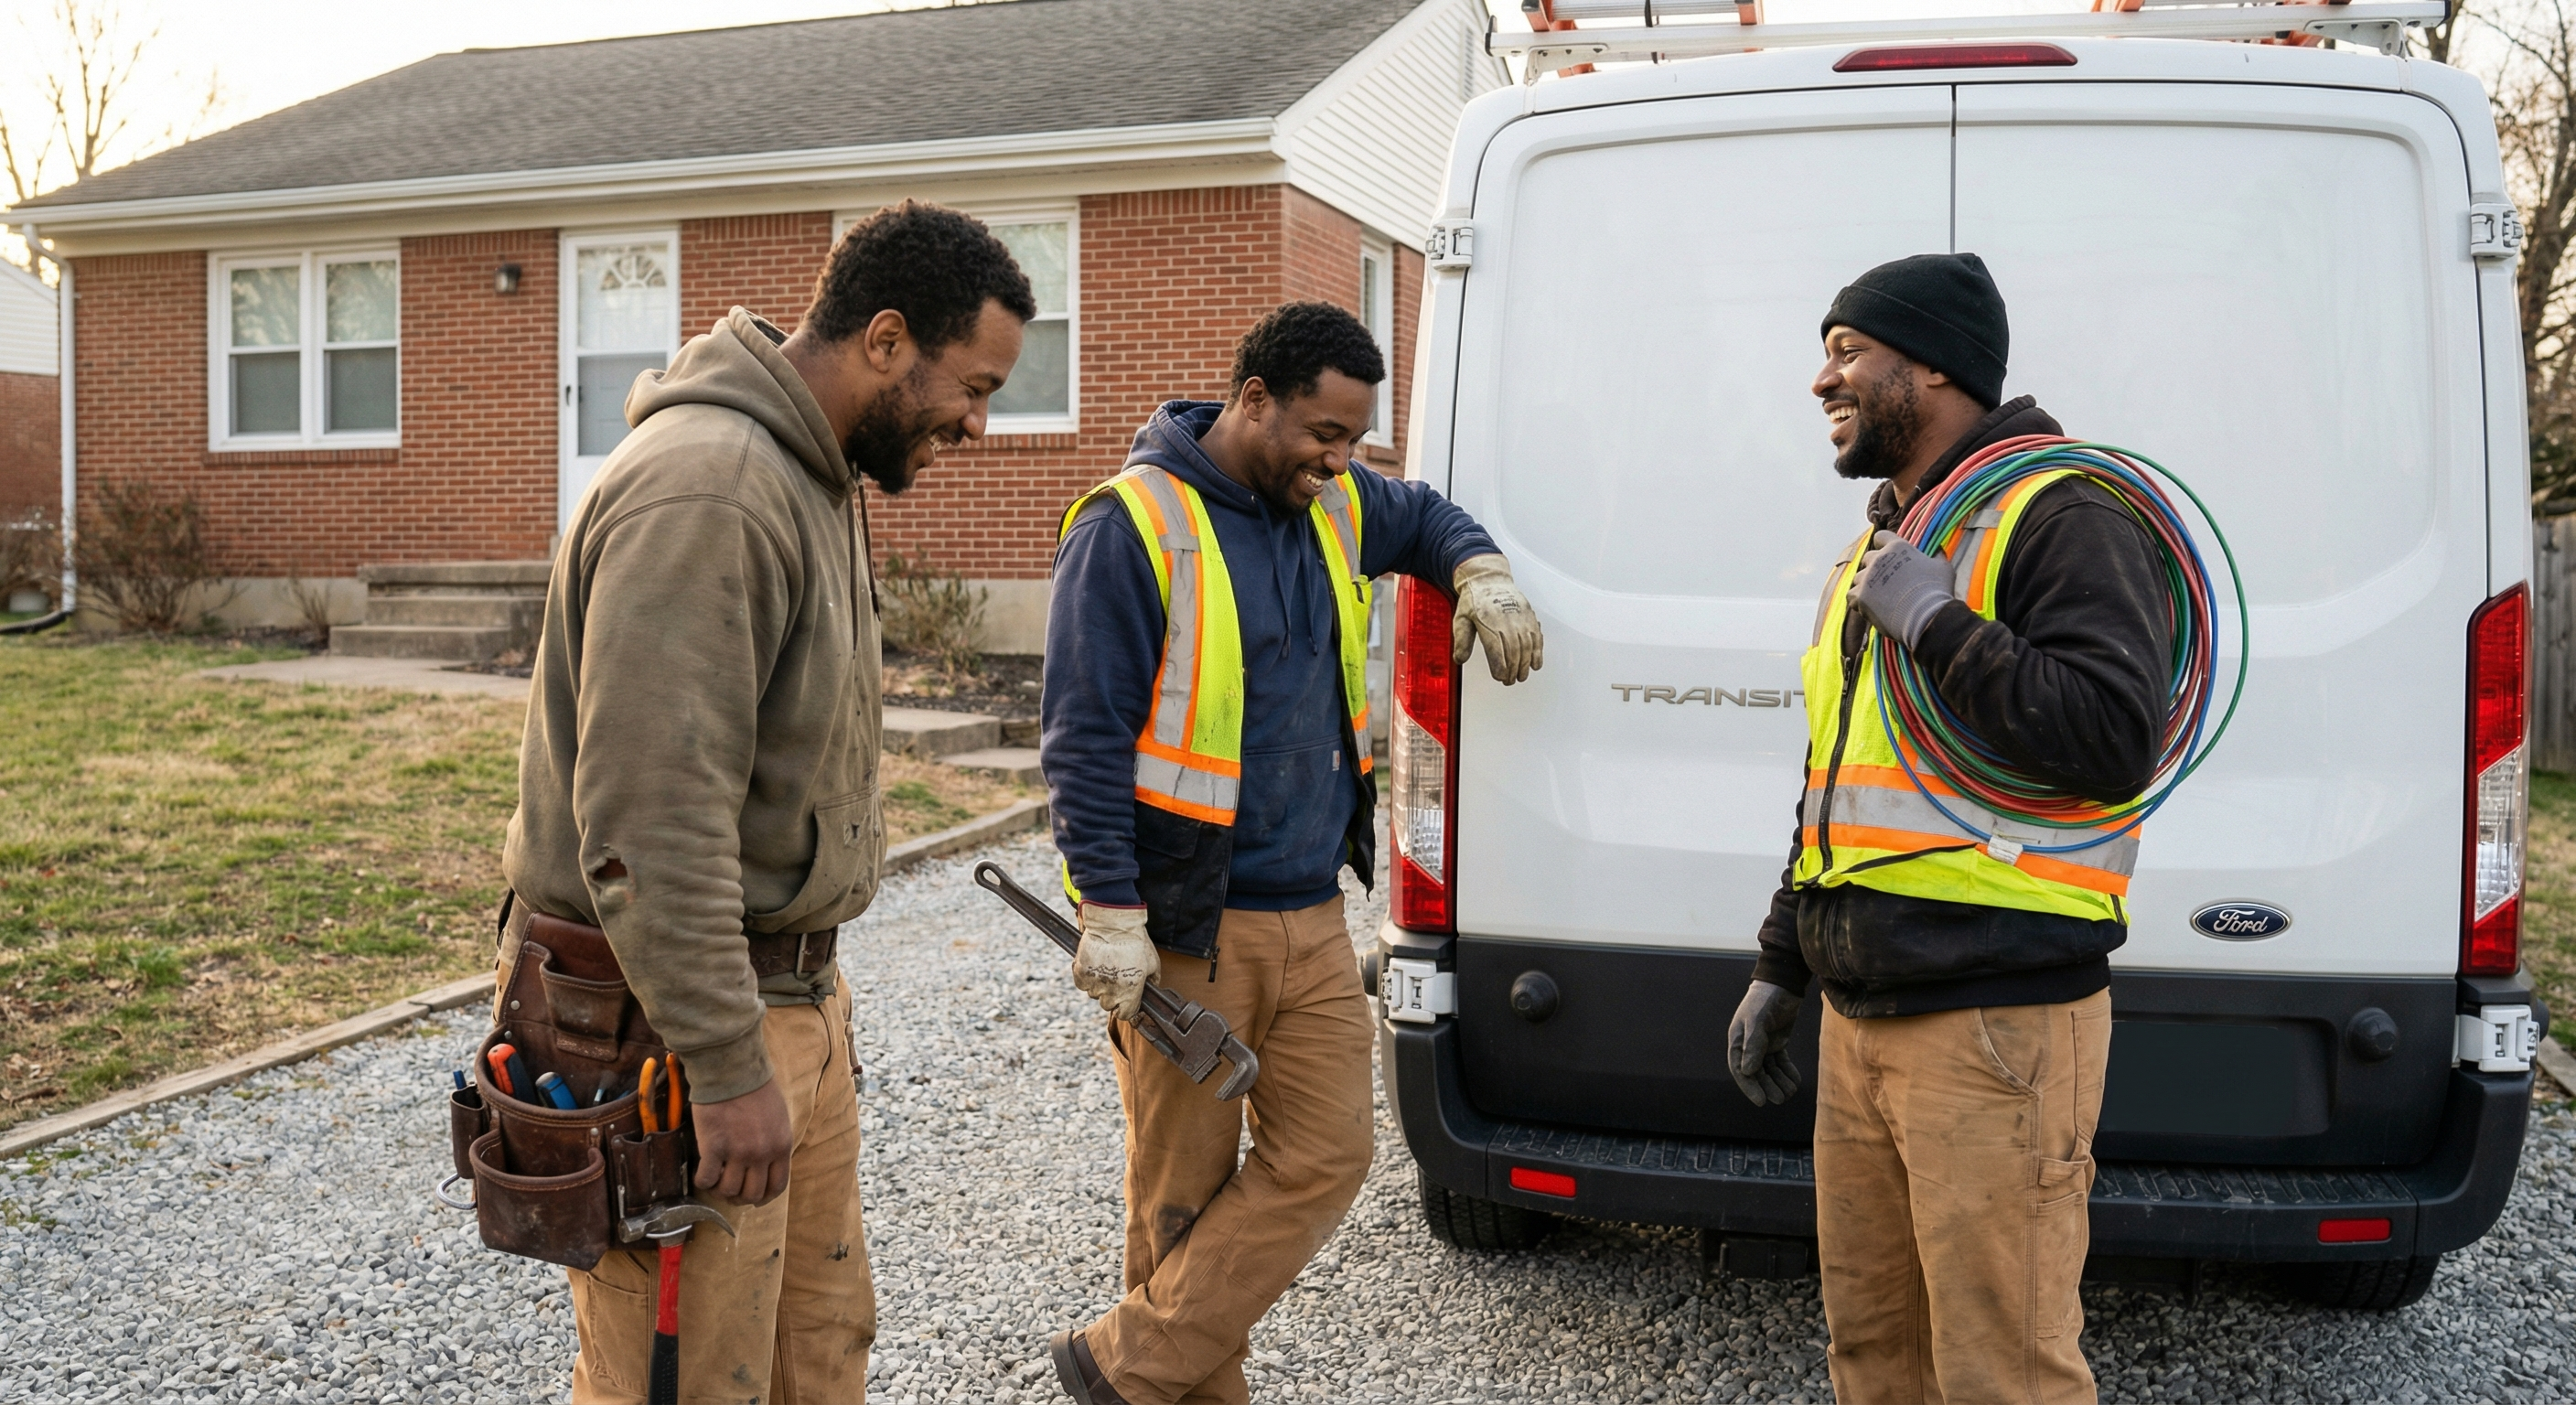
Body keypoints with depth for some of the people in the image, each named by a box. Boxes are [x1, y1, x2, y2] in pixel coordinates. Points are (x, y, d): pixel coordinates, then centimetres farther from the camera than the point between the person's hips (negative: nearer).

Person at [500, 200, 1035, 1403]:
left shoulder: (808, 478, 13)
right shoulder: (704, 491, -22)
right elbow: (650, 822, -27)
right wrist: (729, 1066, -25)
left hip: (791, 997, 10)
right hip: (672, 1023, -10)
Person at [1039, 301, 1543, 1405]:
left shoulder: (1333, 506, 9)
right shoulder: (1134, 526, -13)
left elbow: (1423, 516, 33)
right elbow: (1082, 739, -14)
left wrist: (1483, 575, 11)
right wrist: (1112, 916, -18)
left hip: (1313, 919, 7)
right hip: (1188, 932, -7)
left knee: (1325, 1158, 4)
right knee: (1184, 1190, 3)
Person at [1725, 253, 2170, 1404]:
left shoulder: (2061, 516, -9)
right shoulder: (1874, 552, 19)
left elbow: (2112, 741, -23)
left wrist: (1936, 625, -19)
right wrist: (1780, 968, 24)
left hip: (1997, 1022, -9)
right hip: (1861, 1018, 9)